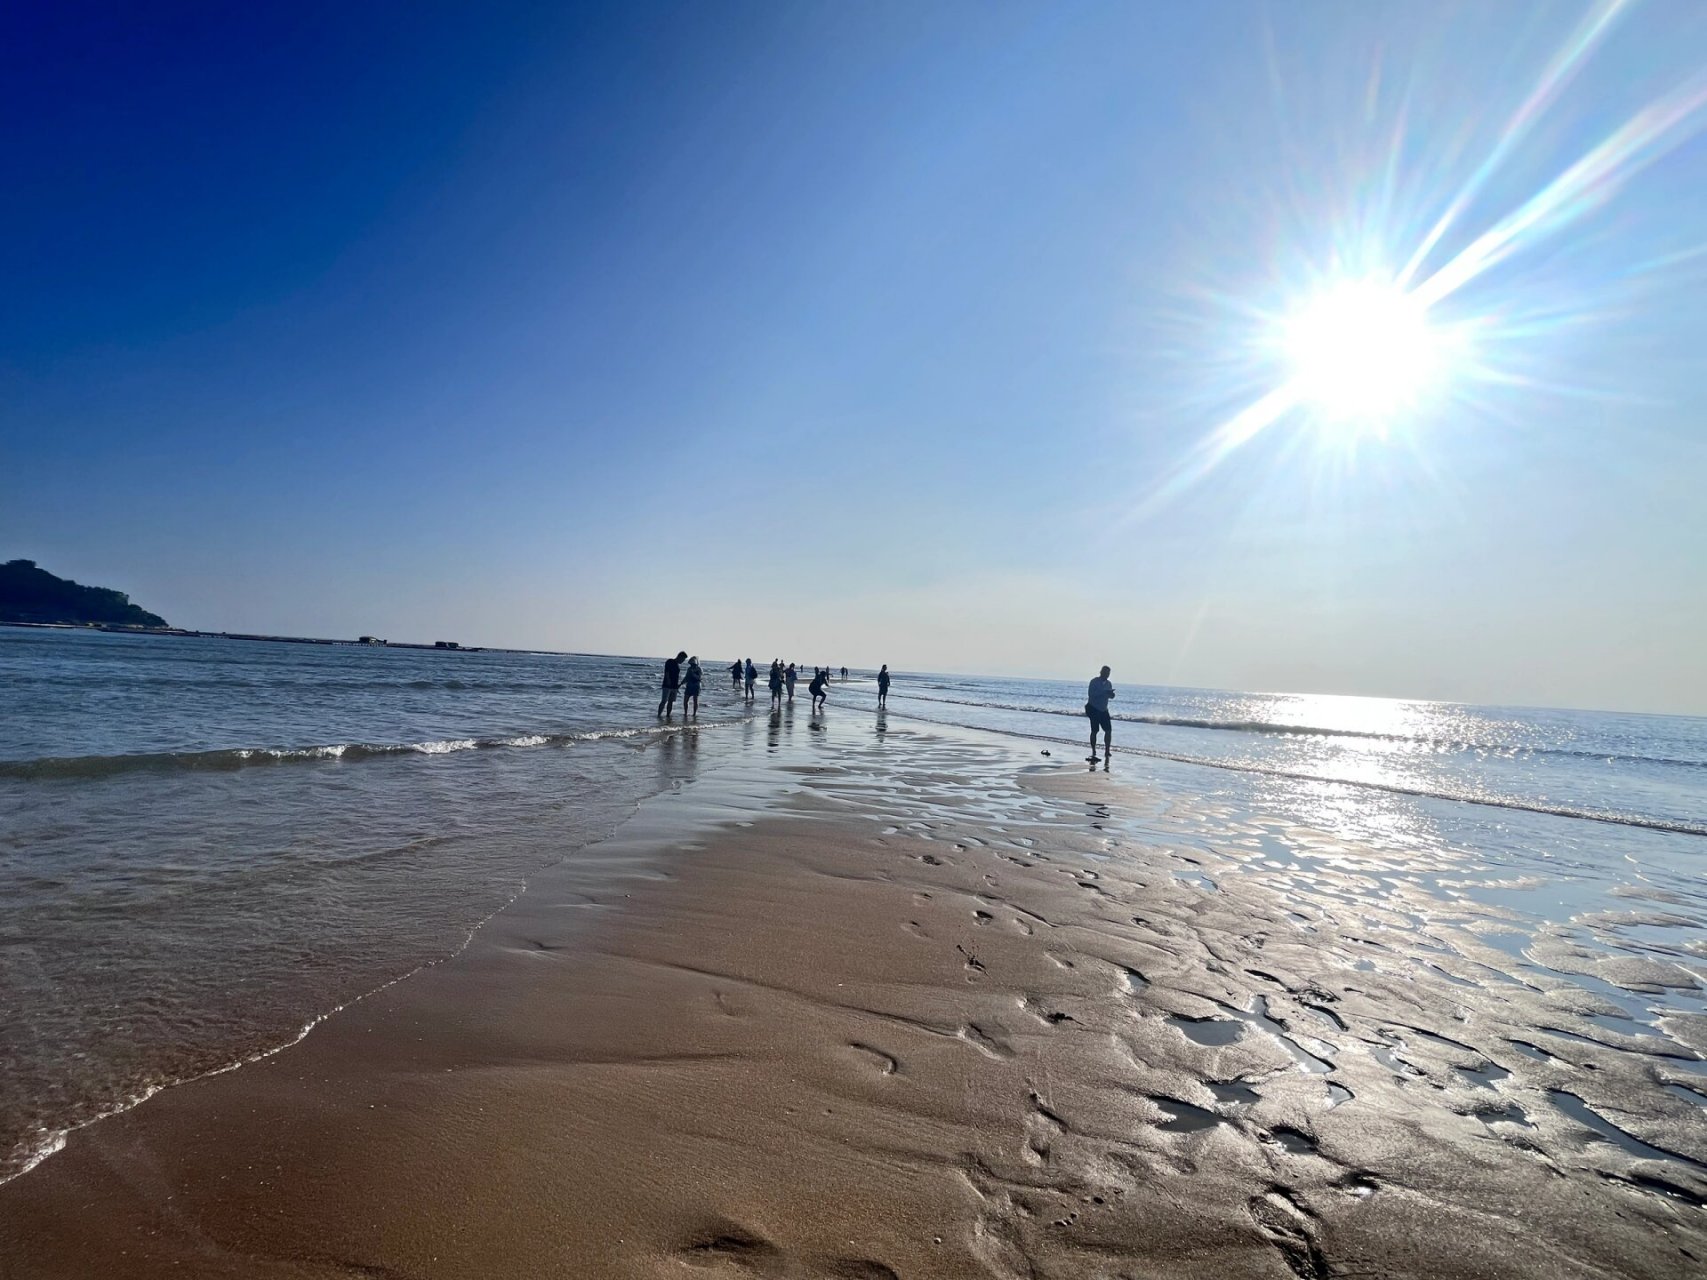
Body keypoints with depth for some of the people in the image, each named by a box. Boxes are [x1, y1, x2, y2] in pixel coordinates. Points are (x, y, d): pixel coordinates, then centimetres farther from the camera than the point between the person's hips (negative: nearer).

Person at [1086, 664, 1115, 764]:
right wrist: (1103, 692, -26)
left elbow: (1110, 696, 16)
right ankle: (1093, 752, 6)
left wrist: (1111, 694, -8)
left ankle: (1107, 751, 5)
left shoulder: (1108, 683, 10)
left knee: (1109, 730, -3)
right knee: (1094, 731, -3)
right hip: (1094, 709, -6)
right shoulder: (1094, 682, -10)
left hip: (1104, 710, 6)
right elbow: (1091, 694, -21)